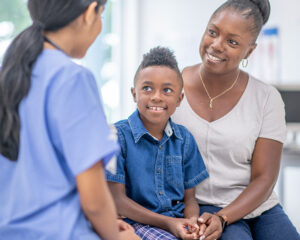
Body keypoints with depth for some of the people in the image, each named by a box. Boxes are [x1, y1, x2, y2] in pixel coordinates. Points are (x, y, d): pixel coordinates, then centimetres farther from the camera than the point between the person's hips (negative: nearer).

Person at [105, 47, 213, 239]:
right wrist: (167, 223, -17)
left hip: (179, 219, 5)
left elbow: (189, 197, 11)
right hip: (137, 222, -4)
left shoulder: (185, 139, 9)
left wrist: (192, 221, -13)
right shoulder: (119, 136, -6)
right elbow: (117, 199, -9)